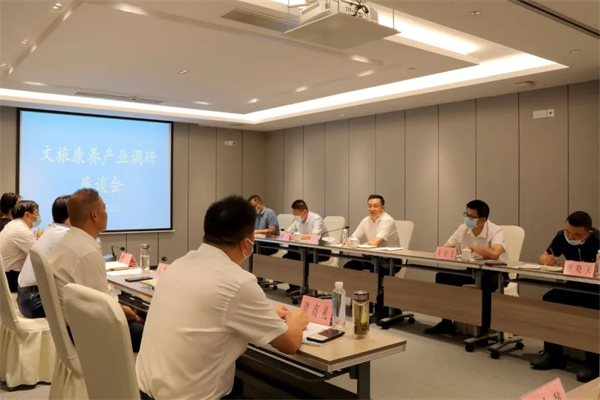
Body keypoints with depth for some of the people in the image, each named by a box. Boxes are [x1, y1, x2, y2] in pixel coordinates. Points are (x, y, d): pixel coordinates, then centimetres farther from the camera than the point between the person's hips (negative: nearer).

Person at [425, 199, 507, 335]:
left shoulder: (496, 231, -21)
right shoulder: (463, 228, -3)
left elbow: (494, 254, -42)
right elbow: (443, 249, -3)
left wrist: (472, 248, -27)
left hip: (494, 273, -6)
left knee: (485, 284, -39)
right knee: (442, 276, -11)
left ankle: (484, 327, -18)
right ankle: (446, 323, 0)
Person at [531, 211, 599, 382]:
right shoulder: (562, 236, -5)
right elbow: (543, 257, 2)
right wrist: (546, 260, -21)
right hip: (575, 288, 6)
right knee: (549, 300, -22)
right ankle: (553, 354, -10)